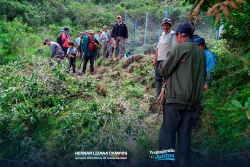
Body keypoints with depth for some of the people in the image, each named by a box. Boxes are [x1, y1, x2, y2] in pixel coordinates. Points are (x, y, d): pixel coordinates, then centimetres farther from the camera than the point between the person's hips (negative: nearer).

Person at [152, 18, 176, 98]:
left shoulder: (172, 35, -5)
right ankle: (157, 94, 24)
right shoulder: (161, 36, 19)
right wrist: (155, 60, 16)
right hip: (159, 60, 8)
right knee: (158, 78, 13)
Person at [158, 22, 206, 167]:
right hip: (193, 99, 6)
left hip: (176, 97, -5)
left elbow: (163, 70, -3)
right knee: (185, 133, 11)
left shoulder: (179, 48, -8)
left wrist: (162, 64, 16)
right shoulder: (201, 52, 10)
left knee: (168, 132, 3)